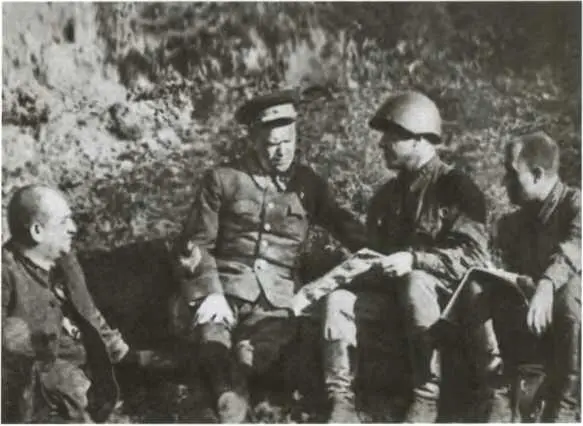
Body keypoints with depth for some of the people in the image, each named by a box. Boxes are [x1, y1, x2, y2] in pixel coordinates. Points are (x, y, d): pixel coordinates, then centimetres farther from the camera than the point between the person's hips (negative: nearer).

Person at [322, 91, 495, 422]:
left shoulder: (457, 188, -6)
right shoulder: (387, 194, 14)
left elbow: (473, 257, -15)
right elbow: (375, 247, 24)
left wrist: (414, 259, -26)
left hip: (446, 294, -5)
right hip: (392, 288, 6)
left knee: (415, 284, -38)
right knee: (339, 300, -20)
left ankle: (426, 398, -29)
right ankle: (342, 402, -21)